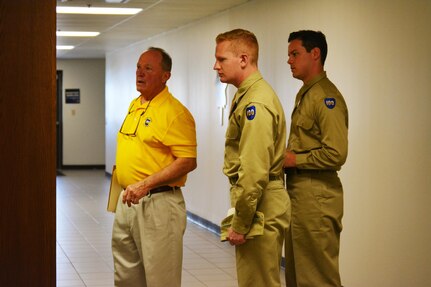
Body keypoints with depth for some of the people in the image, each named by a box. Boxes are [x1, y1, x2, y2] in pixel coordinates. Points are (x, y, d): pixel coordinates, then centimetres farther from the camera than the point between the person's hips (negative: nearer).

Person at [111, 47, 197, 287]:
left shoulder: (175, 112, -14)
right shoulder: (134, 106, 13)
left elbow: (188, 161, -20)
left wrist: (145, 185, -24)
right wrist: (124, 188, 17)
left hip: (158, 202, -8)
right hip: (128, 200, 9)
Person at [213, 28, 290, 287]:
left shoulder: (255, 103, -19)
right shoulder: (248, 95, 14)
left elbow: (254, 172, -24)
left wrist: (240, 224, -18)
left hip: (260, 209, -10)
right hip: (262, 207, 10)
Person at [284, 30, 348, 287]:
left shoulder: (327, 97, -14)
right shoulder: (304, 94, 16)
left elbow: (336, 155, -22)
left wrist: (294, 160, -13)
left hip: (316, 195, -10)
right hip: (298, 191, 10)